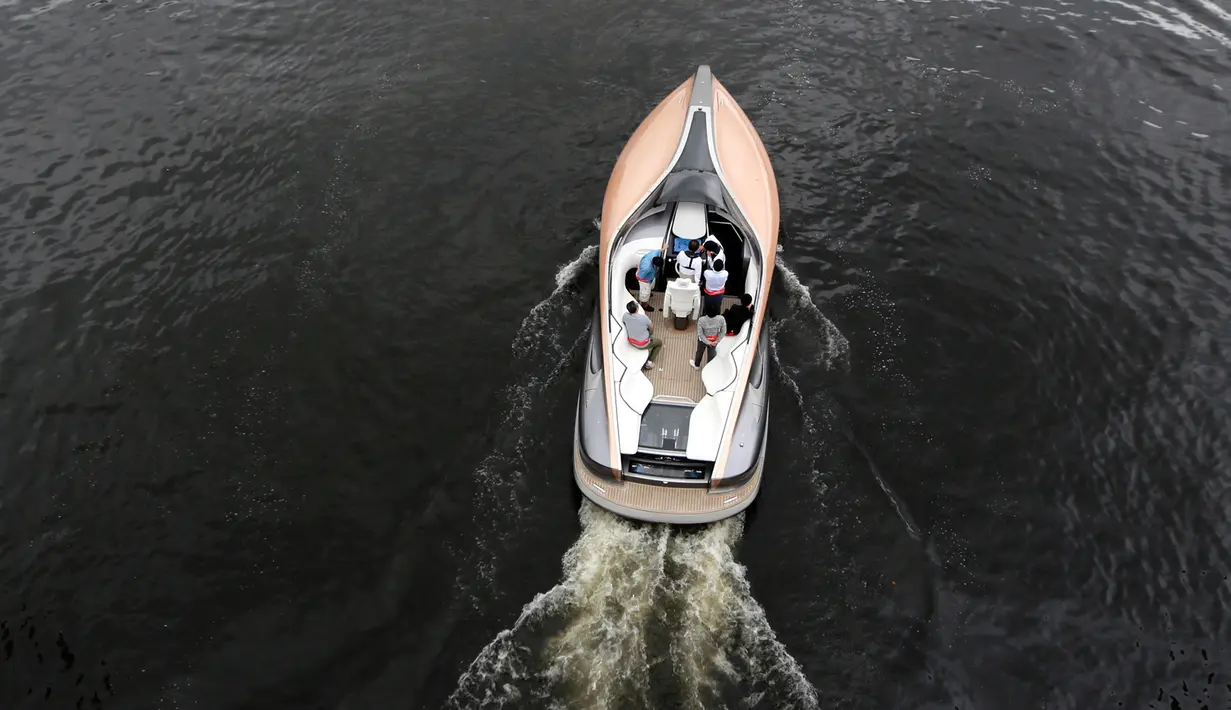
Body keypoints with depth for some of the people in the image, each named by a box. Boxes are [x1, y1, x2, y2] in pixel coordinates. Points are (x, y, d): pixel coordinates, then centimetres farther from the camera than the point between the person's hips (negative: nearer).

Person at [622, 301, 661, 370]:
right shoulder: (644, 317, -31)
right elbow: (651, 327, -13)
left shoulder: (625, 316, -19)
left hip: (631, 342, 5)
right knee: (659, 342, 22)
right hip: (642, 345, -5)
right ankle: (649, 362, 18)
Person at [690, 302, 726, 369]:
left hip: (703, 339, -1)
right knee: (711, 353, 28)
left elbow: (700, 334, -26)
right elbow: (723, 331, -18)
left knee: (700, 352, 30)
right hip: (714, 340, 1)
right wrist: (717, 341, -7)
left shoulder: (701, 320, -36)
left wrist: (707, 342, -13)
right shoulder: (721, 319, -32)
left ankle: (696, 365, 56)